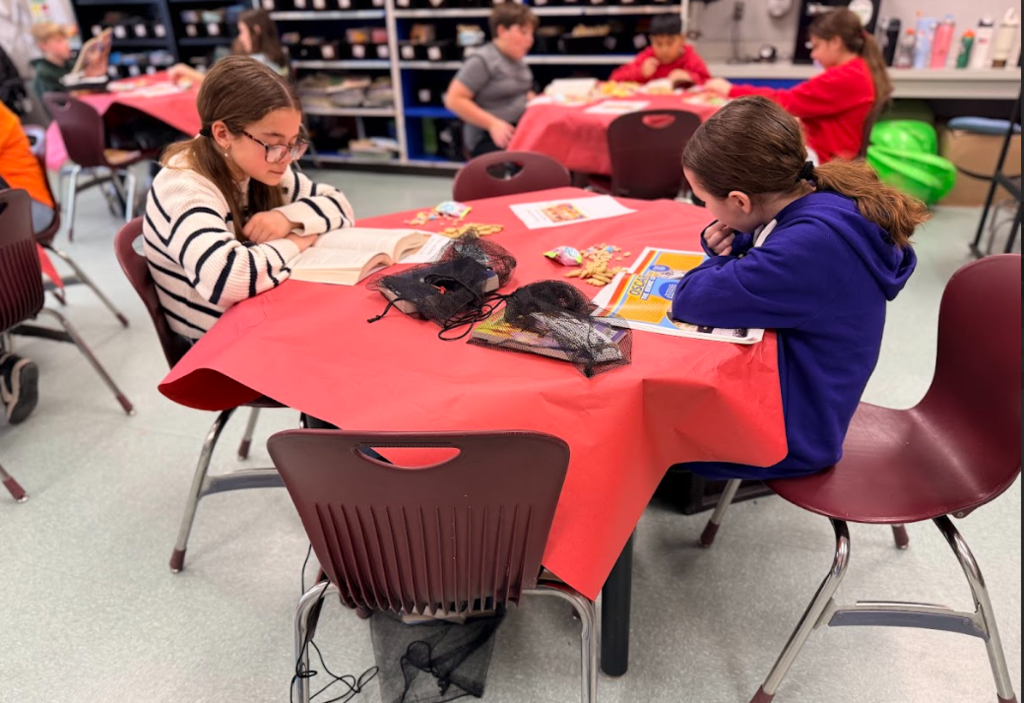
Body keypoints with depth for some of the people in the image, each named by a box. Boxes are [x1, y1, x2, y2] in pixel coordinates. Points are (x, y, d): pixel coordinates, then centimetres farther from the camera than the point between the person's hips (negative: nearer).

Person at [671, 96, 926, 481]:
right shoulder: (821, 198, -4)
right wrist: (731, 248, -8)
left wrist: (719, 262, -12)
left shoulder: (814, 245, -33)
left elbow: (691, 301, -34)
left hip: (789, 432, -9)